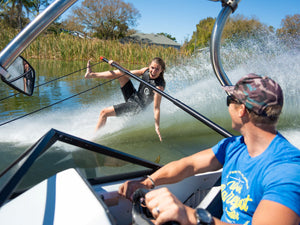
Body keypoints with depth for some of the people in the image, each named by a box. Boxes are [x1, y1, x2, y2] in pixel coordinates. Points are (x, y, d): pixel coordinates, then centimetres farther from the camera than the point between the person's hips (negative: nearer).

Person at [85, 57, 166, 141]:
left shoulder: (159, 86, -27)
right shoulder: (146, 70, -7)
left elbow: (156, 108, -28)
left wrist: (157, 127, -32)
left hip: (136, 106, -7)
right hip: (133, 96, 7)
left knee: (104, 112, -10)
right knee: (121, 73, 1)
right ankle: (91, 74, 13)